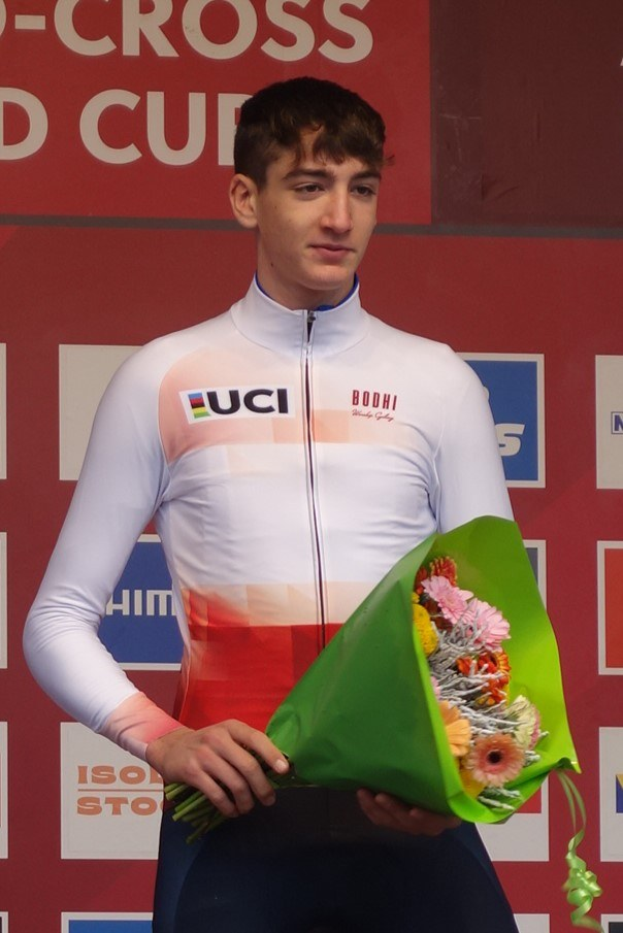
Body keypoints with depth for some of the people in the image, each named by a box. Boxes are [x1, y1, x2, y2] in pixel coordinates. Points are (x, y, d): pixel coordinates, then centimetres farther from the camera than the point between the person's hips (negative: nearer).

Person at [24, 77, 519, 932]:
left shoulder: (437, 383, 11)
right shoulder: (164, 380, 8)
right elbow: (60, 620, 8)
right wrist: (163, 741, -10)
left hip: (405, 819, 1)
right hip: (236, 816, -1)